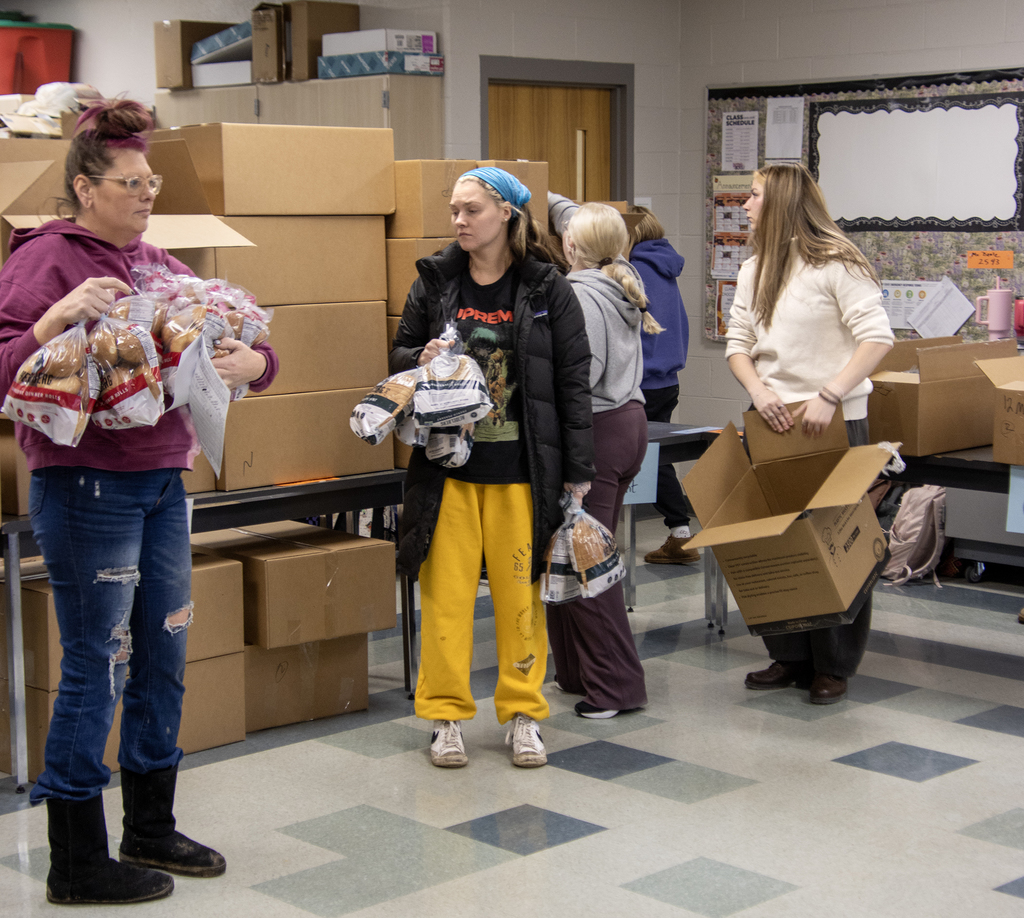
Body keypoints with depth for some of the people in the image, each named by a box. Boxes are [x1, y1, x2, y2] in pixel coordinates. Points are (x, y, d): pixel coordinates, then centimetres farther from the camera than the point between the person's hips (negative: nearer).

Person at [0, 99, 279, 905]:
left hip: (163, 482, 7)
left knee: (163, 658, 15)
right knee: (95, 667, 0)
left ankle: (152, 830, 32)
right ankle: (77, 862, 13)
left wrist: (254, 362, -9)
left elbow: (242, 344, 14)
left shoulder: (159, 265, 12)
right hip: (87, 488, -7)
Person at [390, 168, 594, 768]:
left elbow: (573, 379, 1)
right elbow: (401, 352, 16)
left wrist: (578, 470, -2)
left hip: (522, 468, -2)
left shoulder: (547, 288, 0)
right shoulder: (435, 281, 5)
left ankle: (523, 714, 18)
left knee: (521, 591, 4)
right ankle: (447, 716, 15)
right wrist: (422, 360, -10)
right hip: (448, 464, 2)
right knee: (446, 589, 3)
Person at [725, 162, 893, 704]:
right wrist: (758, 389, -9)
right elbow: (738, 343, 11)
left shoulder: (835, 264, -10)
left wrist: (828, 396, -24)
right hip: (771, 420, 7)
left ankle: (833, 666, 10)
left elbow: (877, 338, -16)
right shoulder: (752, 271, 13)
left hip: (834, 422, -7)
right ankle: (790, 657, 20)